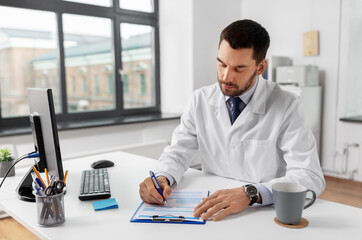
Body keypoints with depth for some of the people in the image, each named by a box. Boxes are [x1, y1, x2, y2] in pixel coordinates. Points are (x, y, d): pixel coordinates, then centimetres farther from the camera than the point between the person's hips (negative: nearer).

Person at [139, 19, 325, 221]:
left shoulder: (288, 106, -12)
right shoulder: (201, 100, -1)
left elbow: (311, 177, -20)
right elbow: (178, 151, 3)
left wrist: (250, 193, -34)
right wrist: (161, 177, -18)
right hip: (213, 211, 2)